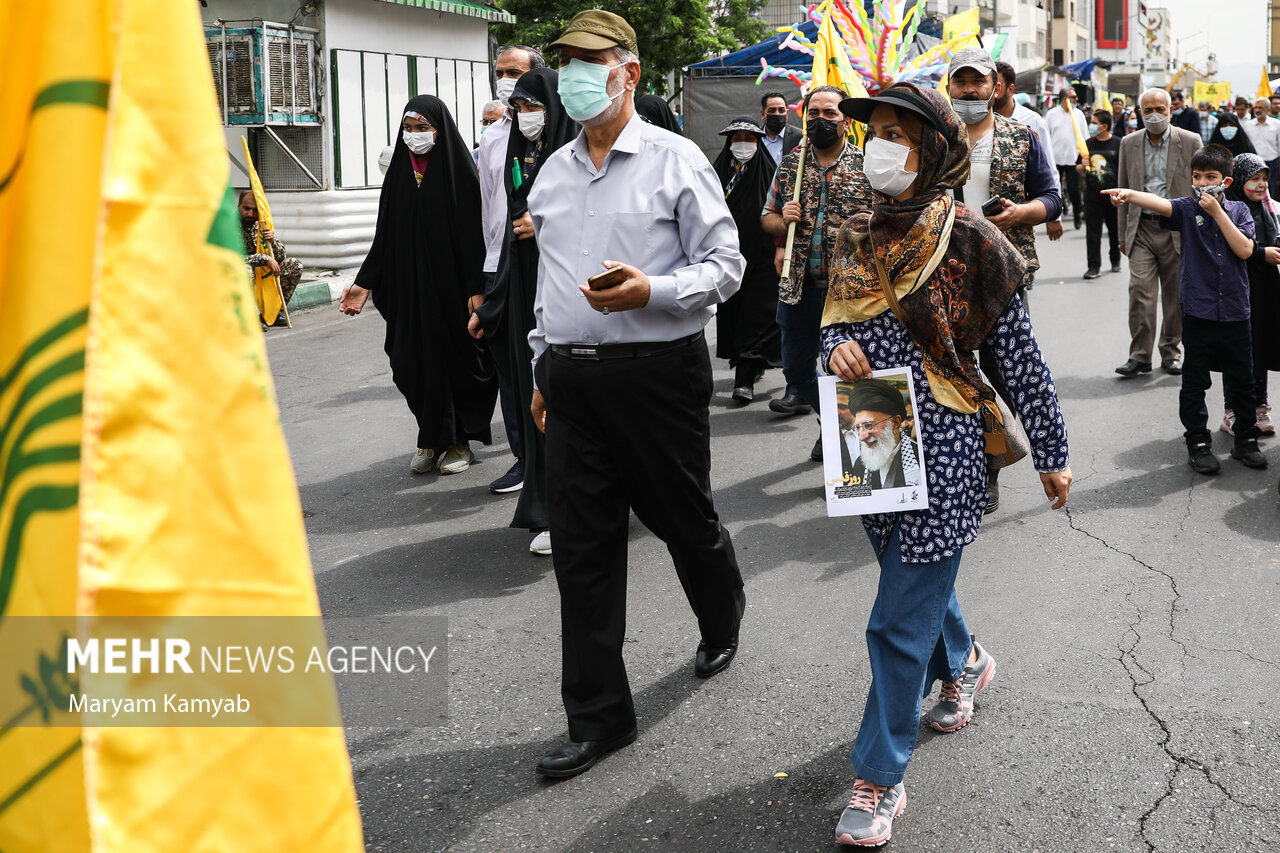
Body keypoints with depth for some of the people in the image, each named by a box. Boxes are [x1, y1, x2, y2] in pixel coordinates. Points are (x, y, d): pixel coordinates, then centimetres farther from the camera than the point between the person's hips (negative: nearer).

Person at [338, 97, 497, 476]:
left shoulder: (458, 169, -4)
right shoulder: (400, 171, 9)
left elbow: (473, 231, -9)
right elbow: (386, 235, 9)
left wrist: (476, 288, -16)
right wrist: (364, 284, 2)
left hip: (450, 284, -4)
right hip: (408, 287, 4)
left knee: (453, 356, 1)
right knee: (415, 362, 3)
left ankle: (458, 440, 15)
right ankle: (432, 440, 16)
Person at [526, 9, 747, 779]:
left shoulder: (675, 160, -4)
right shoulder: (553, 172, 13)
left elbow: (726, 265, -6)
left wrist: (650, 291, -23)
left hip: (657, 372, -5)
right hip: (572, 378, 5)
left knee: (683, 517, 11)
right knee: (582, 549, 4)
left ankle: (723, 618, 46)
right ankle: (598, 717, 14)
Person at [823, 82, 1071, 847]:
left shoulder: (970, 241, -11)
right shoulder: (857, 237, 5)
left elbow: (1021, 358, -6)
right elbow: (834, 320, 16)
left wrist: (1052, 455, -1)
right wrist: (836, 348, -9)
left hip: (942, 451, -6)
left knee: (902, 619, -4)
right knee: (919, 580, 24)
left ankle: (881, 777, 9)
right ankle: (964, 663, 55)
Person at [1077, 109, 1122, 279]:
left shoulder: (1118, 144, -3)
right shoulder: (1088, 144, 7)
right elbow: (1079, 168, 14)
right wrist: (1082, 167, -9)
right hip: (1092, 194, 2)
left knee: (1115, 229, 12)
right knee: (1092, 230, -2)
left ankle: (1115, 260, 31)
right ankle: (1094, 266, 1)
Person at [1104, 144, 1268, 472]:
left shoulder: (1238, 210, 5)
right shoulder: (1187, 209, -1)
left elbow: (1244, 250, -9)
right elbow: (1160, 204, -22)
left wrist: (1217, 211, -12)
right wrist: (1129, 195, -43)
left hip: (1234, 310, 2)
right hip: (1198, 311, -2)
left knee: (1241, 380, 11)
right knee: (1194, 380, 4)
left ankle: (1245, 439, 25)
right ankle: (1198, 443, 15)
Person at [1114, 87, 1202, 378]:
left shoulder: (1190, 141, 1)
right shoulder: (1129, 143, 8)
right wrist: (1123, 234, 10)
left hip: (1178, 230, -1)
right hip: (1142, 229, 1)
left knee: (1175, 296, 6)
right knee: (1140, 291, -11)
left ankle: (1170, 353, 20)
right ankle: (1140, 356, -5)